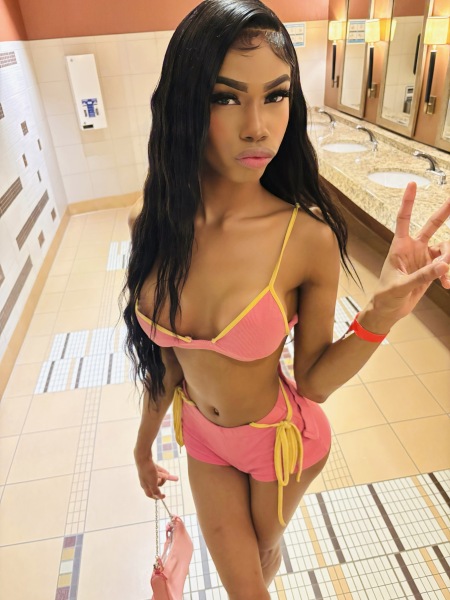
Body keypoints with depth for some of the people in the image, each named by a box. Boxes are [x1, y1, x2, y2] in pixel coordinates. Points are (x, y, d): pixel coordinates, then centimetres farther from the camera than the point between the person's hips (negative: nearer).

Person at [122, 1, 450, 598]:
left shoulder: (308, 237, -26)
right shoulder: (152, 225, -17)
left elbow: (313, 381, -15)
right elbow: (166, 350, -4)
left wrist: (380, 316, -32)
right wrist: (145, 440, 8)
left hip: (281, 438, -1)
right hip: (202, 434, 2)